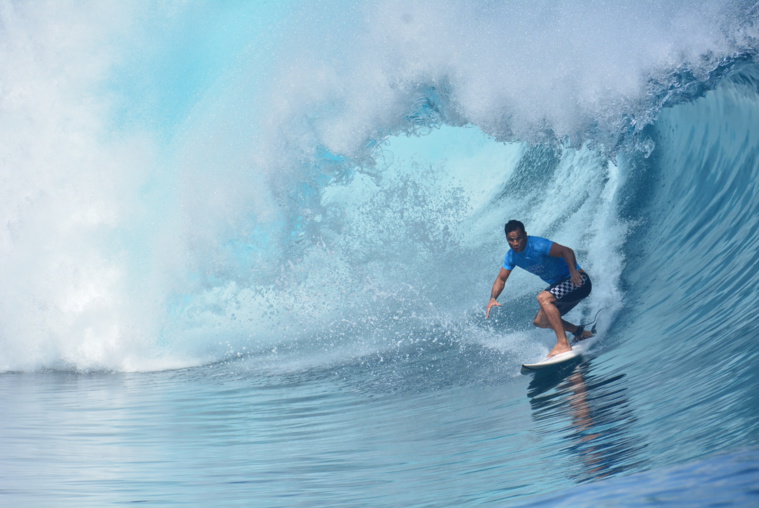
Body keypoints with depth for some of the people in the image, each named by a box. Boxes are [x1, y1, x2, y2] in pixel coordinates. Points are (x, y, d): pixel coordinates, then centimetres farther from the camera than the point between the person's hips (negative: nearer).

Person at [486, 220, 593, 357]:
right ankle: (581, 333, 24)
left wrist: (573, 271, -46)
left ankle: (563, 344, -29)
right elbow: (501, 279, 5)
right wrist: (493, 298, -13)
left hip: (577, 280, -9)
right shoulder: (511, 256, -1)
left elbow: (567, 251, -30)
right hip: (559, 284, 9)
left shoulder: (537, 245, -24)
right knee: (540, 321, 10)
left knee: (543, 298, -30)